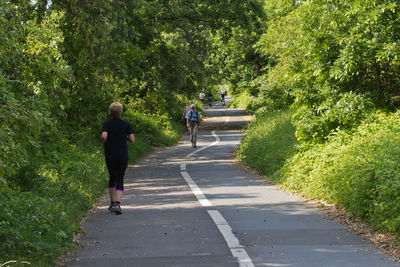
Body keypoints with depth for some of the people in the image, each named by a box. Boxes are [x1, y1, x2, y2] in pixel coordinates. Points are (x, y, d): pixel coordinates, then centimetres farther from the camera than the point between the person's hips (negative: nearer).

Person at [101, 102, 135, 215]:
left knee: (112, 178, 19)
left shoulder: (107, 124, -3)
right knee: (120, 180, 1)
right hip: (123, 156, -1)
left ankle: (112, 203, 22)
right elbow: (132, 139, -6)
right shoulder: (126, 124, -1)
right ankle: (117, 204, -17)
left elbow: (104, 136, -20)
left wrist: (105, 143, 1)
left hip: (110, 156, 1)